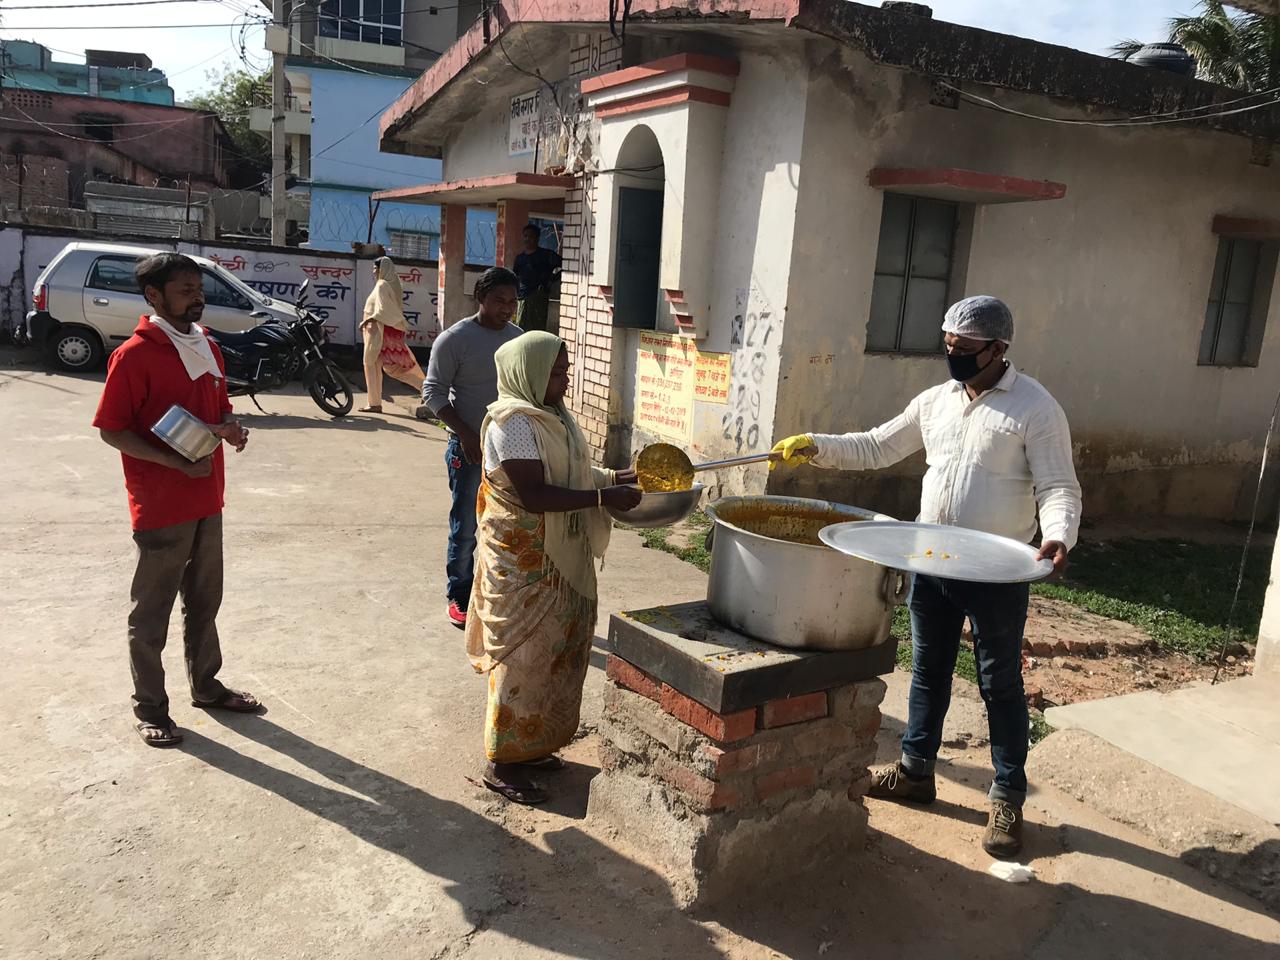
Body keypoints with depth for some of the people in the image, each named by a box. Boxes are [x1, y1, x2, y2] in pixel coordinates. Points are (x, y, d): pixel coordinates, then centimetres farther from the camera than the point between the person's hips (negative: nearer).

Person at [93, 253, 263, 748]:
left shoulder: (208, 348, 8)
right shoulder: (133, 355, -15)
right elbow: (111, 429, -14)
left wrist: (232, 427, -4)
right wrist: (175, 461, -24)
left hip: (207, 500, 7)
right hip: (160, 507, -7)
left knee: (204, 600, 19)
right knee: (151, 612, 7)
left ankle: (205, 685, 36)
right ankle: (149, 707, 22)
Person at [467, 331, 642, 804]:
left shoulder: (550, 415, 10)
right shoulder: (512, 424, -20)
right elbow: (533, 495, -27)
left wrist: (615, 477, 4)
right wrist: (604, 498, -27)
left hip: (560, 559, 9)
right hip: (523, 563, -9)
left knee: (555, 653, 17)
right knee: (523, 657, 0)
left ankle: (531, 745, 33)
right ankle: (502, 764, 15)